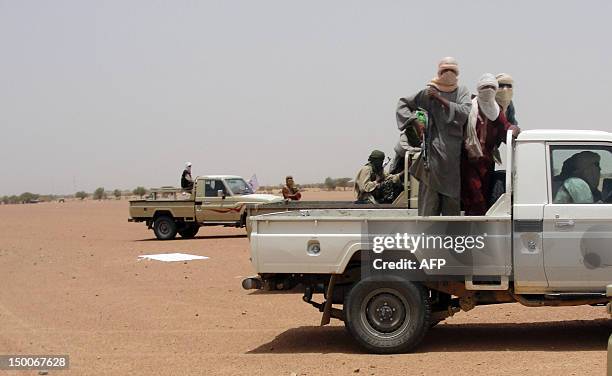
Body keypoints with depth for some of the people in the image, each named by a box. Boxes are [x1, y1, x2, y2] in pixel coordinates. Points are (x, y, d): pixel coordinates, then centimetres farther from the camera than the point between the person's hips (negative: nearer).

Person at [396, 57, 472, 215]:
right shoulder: (429, 91, 2)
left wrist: (440, 99, -14)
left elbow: (464, 113, -12)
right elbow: (403, 103, 9)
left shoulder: (462, 91, 7)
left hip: (455, 153, 2)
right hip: (434, 151, -2)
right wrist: (414, 121, -5)